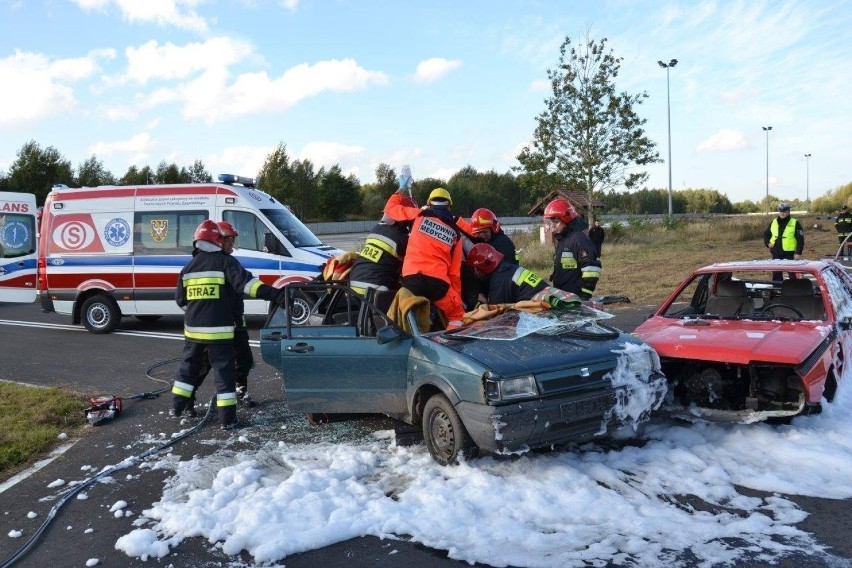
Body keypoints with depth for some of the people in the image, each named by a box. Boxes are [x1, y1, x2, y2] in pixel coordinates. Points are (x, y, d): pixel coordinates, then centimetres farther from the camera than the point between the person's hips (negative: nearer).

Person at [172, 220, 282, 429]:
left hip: (193, 328, 5)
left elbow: (180, 299, 18)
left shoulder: (188, 267, 10)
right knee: (224, 372, 0)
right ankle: (227, 418, -1)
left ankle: (177, 406, 30)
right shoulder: (225, 262, -9)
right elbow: (245, 282, -23)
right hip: (218, 330, -5)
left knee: (188, 366, 22)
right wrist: (272, 293, -28)